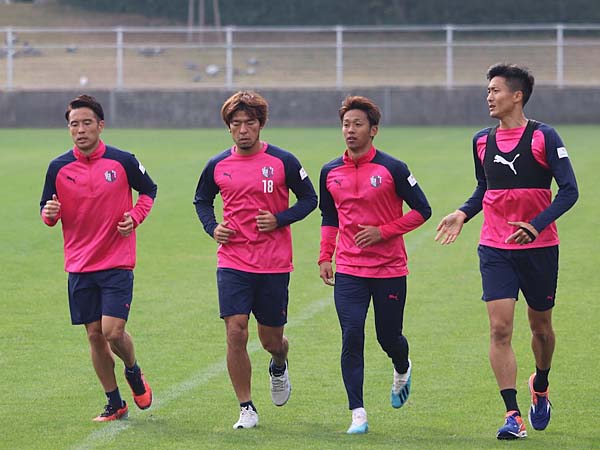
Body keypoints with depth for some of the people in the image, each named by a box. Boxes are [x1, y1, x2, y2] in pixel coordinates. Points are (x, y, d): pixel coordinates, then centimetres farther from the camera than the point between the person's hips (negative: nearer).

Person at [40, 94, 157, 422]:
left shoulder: (122, 161, -5)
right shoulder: (59, 167, 0)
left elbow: (149, 190, 11)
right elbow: (47, 209, 8)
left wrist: (135, 217, -5)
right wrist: (50, 213, -16)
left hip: (118, 263, -3)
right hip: (79, 266, 3)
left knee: (113, 332, -12)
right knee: (94, 335, 5)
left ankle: (133, 371, 21)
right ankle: (115, 404, 19)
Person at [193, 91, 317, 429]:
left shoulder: (283, 161, -4)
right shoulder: (217, 166, 3)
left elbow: (309, 199, 4)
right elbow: (202, 200, 20)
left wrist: (280, 219, -12)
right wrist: (212, 228, 1)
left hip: (274, 265, -1)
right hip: (233, 263, 1)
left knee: (271, 339, 7)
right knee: (236, 333, -12)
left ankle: (279, 367, 45)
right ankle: (247, 409, -1)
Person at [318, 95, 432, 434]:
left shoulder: (392, 169, -7)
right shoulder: (331, 172, 5)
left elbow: (422, 211, -3)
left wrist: (383, 231, -13)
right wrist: (325, 257, 8)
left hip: (390, 269, -2)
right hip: (348, 270, 2)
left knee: (389, 337, 7)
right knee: (351, 336, -11)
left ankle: (402, 370, 45)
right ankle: (358, 414, -8)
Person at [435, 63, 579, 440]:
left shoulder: (544, 137, -9)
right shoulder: (482, 141, 5)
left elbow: (569, 190, -10)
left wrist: (536, 225, -23)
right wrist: (462, 214, 0)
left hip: (540, 247, -3)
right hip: (495, 249, 3)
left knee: (540, 325, 12)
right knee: (500, 328, -11)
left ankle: (540, 388, 41)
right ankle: (513, 416, -12)